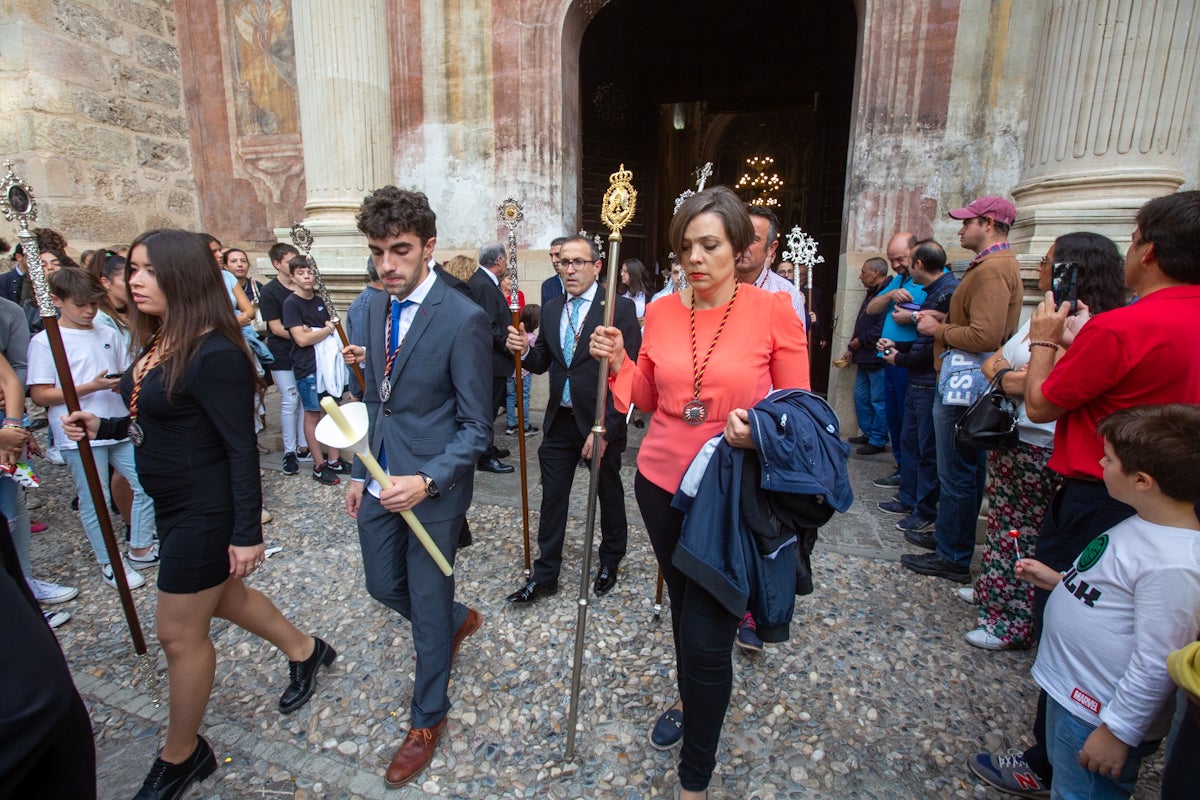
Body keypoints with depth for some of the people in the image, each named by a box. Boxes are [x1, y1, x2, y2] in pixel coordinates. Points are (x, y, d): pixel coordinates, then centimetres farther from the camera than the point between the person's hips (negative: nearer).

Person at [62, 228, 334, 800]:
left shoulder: (214, 354, -24)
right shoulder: (157, 343, 4)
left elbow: (241, 448, -23)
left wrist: (248, 533, -21)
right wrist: (101, 427, 0)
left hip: (205, 512, -9)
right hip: (174, 505, 10)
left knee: (179, 633, 7)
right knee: (223, 598, 25)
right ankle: (305, 651, 48)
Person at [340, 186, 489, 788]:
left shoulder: (464, 320, -19)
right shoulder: (377, 307, 4)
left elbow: (477, 426, -17)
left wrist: (427, 481, -28)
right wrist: (360, 472, 15)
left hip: (432, 489, -7)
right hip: (381, 480, 7)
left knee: (428, 607, 10)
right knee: (384, 586, 22)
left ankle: (427, 720, 35)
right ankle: (460, 620, 52)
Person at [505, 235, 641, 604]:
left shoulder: (620, 308, -12)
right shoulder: (552, 309, 6)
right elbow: (542, 364, 11)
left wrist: (604, 429, -20)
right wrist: (525, 350, -12)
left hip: (600, 423, -4)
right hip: (559, 421, 5)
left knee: (608, 494, 16)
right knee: (552, 498, 11)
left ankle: (610, 561, 40)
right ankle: (545, 575, 27)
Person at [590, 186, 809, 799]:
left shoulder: (775, 312, -9)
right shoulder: (661, 313, 1)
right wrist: (617, 362, -6)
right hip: (661, 483, 5)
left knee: (706, 636, -2)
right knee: (682, 602, 24)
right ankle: (690, 700, 55)